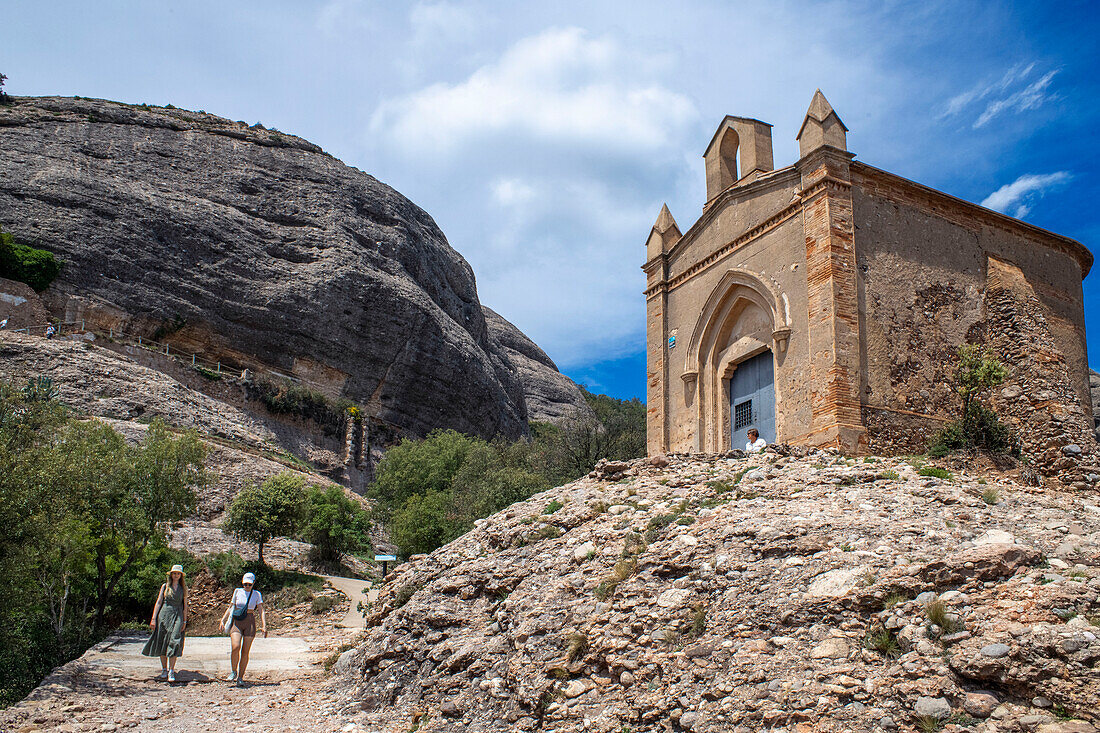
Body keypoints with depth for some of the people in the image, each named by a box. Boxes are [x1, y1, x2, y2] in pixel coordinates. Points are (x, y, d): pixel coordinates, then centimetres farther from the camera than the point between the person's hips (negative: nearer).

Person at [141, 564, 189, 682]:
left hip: (177, 616, -1)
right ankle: (164, 670, 14)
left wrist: (184, 621, 4)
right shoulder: (165, 586, 9)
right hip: (164, 614, 1)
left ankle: (171, 672, -11)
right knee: (162, 643, 2)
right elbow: (158, 602, 6)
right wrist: (153, 619, -1)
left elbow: (185, 606, 11)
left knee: (174, 642, -12)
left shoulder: (183, 589, 11)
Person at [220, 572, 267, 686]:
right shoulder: (238, 592, 9)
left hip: (250, 622, 0)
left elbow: (261, 611, 1)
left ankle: (240, 678, 8)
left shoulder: (257, 594, 6)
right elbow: (230, 608, 14)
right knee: (235, 647, -19)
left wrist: (264, 626, -10)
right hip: (236, 622, 0)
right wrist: (223, 620, 0)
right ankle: (234, 672, 2)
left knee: (245, 651, -3)